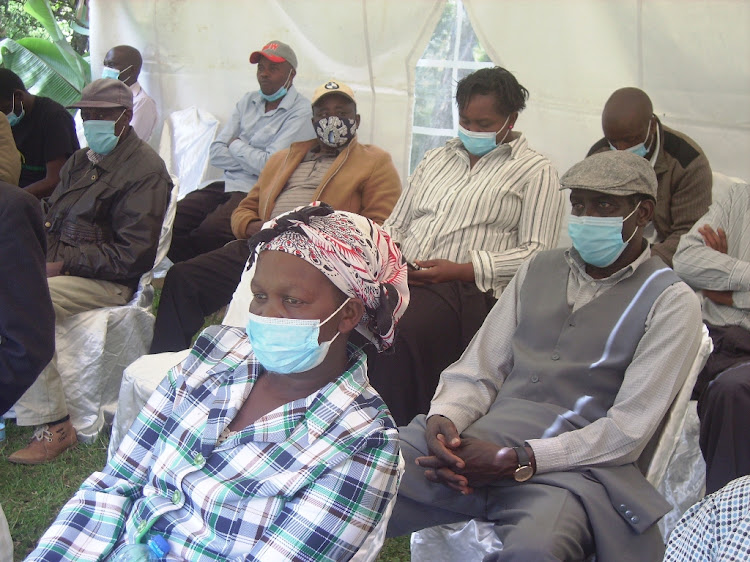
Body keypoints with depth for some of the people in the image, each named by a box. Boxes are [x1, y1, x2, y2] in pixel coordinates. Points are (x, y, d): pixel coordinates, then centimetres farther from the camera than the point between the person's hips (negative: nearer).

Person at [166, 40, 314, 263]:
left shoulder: (301, 112, -7)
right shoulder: (248, 101, 15)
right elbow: (216, 153, 8)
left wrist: (236, 145, 0)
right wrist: (255, 162, -7)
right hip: (228, 185, 7)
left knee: (207, 234, -30)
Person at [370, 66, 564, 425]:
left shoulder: (535, 171, 9)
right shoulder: (436, 158, 28)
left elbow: (536, 253, -3)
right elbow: (396, 224, 29)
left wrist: (461, 269, -13)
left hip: (468, 289, -5)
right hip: (402, 279, 5)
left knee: (395, 336, -36)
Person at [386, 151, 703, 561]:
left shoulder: (670, 301, 3)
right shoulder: (539, 269, 19)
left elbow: (628, 431, -6)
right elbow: (479, 369, 14)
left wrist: (516, 461, -16)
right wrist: (444, 417, -9)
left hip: (571, 466, -4)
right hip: (478, 442, 4)